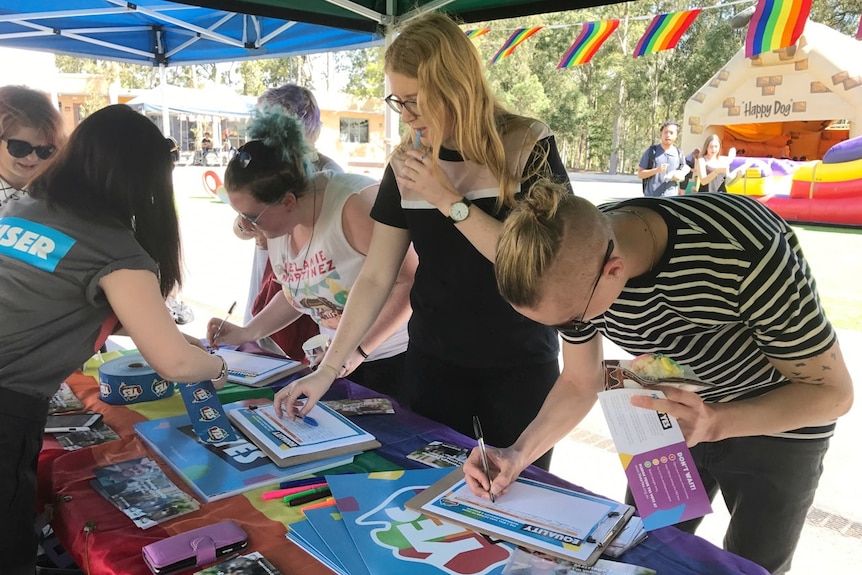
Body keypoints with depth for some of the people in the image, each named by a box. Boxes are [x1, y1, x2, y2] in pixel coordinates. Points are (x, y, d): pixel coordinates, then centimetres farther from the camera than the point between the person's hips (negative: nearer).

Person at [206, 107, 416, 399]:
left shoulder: (354, 204, -27)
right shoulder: (275, 225, -1)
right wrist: (246, 333, 4)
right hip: (338, 360, 7)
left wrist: (360, 349, -24)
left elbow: (411, 282, -24)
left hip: (395, 357, -7)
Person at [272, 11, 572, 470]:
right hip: (433, 363, 3)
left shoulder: (528, 147, -11)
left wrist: (449, 200, -21)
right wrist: (327, 369, -4)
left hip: (521, 367, -2)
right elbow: (376, 278, 0)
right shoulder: (406, 165, -1)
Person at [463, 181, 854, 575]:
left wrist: (715, 422, -40)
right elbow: (579, 384, -7)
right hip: (674, 414, 4)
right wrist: (517, 455, -21)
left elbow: (832, 391, -24)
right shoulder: (574, 266, -22)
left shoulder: (747, 252, -37)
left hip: (778, 424, -3)